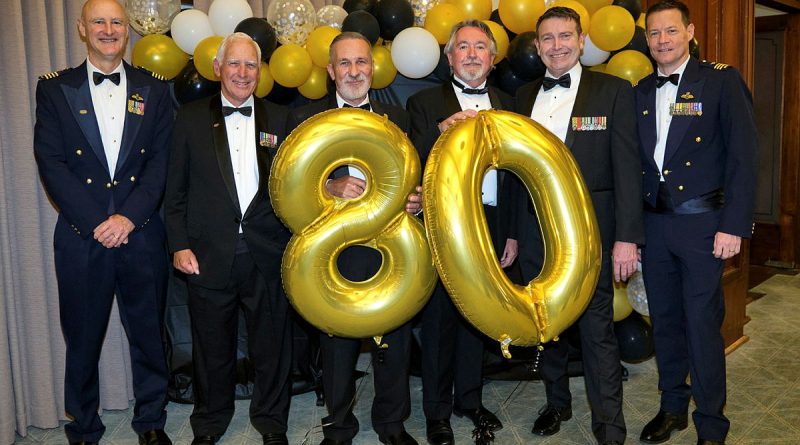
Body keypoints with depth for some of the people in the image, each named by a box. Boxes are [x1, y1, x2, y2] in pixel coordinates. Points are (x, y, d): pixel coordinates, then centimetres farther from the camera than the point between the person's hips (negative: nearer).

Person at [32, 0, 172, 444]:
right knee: (82, 340, 10)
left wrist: (129, 217, -11)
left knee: (148, 334, 10)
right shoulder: (54, 88, 5)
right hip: (81, 238, 0)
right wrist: (96, 223, -12)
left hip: (141, 236, 1)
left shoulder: (154, 89, 7)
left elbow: (160, 161, 0)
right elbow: (51, 162, -3)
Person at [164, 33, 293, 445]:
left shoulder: (278, 118, 6)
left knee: (271, 344, 11)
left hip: (267, 254, 1)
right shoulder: (191, 117, 4)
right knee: (212, 347, 13)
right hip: (209, 253, 0)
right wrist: (179, 244, -4)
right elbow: (176, 189, 3)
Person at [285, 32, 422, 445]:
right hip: (333, 251, -2)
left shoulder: (397, 117, 11)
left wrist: (416, 199, -11)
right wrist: (329, 189, -20)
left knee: (394, 339, 10)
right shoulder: (304, 118, 3)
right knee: (337, 343, 10)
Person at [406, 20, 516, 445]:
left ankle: (469, 398, 32)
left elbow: (515, 174, 11)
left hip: (490, 227, 4)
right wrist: (442, 129, -27)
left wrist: (511, 233, 8)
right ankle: (437, 410, 20)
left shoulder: (506, 105, 12)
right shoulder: (425, 102, 1)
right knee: (440, 317, 5)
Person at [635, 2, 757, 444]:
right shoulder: (640, 91, 10)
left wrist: (734, 226, -13)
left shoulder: (722, 80, -3)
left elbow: (742, 156, -8)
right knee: (664, 321, 14)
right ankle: (673, 407, 31)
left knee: (703, 325, 0)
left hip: (701, 223, -4)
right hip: (653, 223, 5)